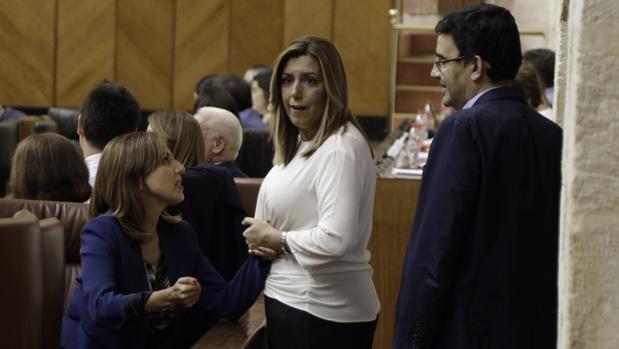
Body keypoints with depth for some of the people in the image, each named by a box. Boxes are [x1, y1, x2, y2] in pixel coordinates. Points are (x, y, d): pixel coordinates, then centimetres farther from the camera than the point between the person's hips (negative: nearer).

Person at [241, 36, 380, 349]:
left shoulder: (341, 148, -19)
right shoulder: (303, 144, 11)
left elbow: (335, 239, -30)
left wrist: (276, 239, -14)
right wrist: (263, 241, 2)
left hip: (321, 313, -9)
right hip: (290, 300, 9)